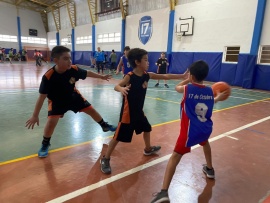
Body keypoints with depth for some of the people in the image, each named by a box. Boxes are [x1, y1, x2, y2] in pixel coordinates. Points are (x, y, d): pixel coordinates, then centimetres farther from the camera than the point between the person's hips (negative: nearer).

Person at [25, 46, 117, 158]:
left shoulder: (74, 69, -26)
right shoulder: (48, 76, -34)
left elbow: (87, 73, -5)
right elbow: (42, 96, -29)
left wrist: (102, 77, 7)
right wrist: (35, 116, -25)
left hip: (73, 96, 4)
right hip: (57, 101, -3)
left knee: (91, 110, 7)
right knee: (52, 121, -18)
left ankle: (104, 126, 34)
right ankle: (45, 145, 10)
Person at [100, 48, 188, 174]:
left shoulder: (147, 75, -1)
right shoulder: (130, 76, -20)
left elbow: (165, 76, 2)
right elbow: (116, 86, -28)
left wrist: (183, 76, 1)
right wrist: (122, 89, -52)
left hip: (139, 111, 8)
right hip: (128, 112, -8)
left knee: (147, 128, 25)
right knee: (119, 136, -2)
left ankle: (148, 149, 52)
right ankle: (105, 159, 15)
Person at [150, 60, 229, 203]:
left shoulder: (187, 88, -7)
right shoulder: (210, 91, 5)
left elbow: (177, 87, 15)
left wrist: (188, 80, 28)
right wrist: (218, 98, 43)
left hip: (190, 130, -6)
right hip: (206, 128, 6)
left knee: (175, 157, -5)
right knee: (205, 142, 39)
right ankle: (209, 169, 58)